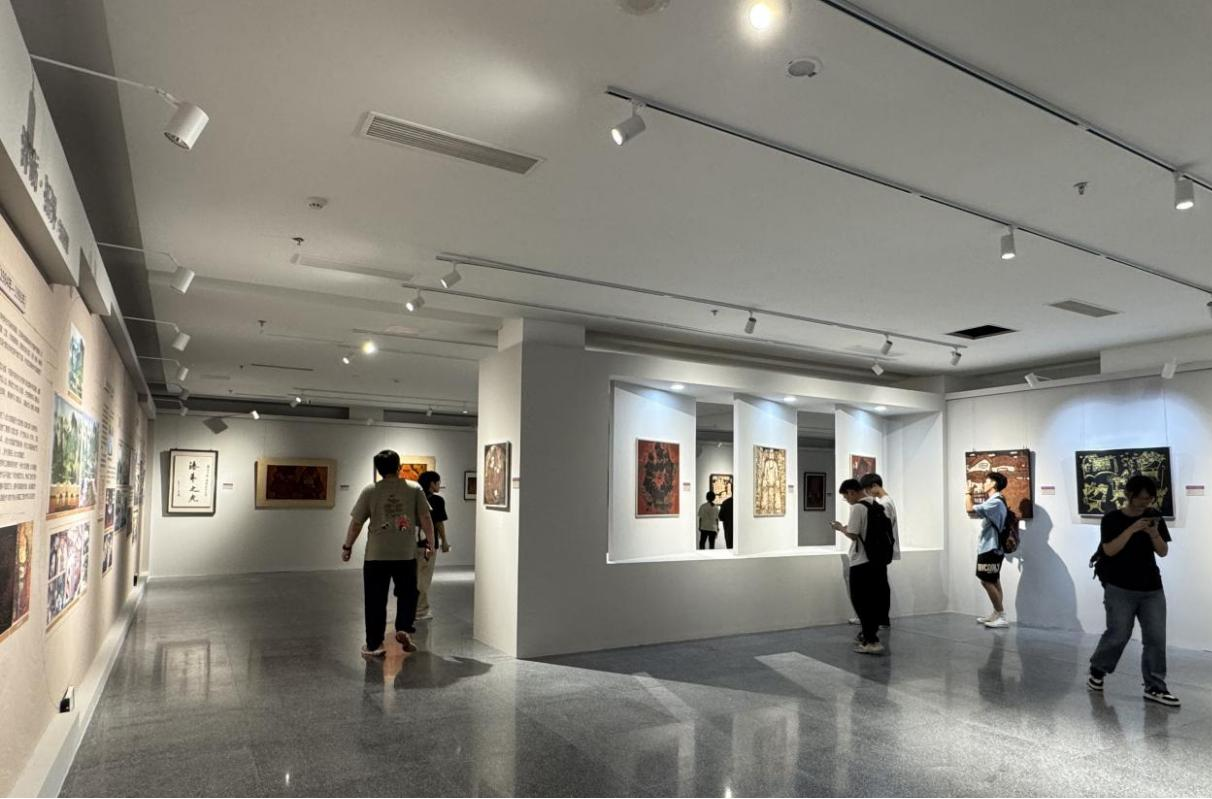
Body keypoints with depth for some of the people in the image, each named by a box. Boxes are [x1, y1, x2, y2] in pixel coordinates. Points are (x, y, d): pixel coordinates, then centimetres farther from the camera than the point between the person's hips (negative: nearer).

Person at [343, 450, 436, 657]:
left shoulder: (370, 491, -1)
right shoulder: (415, 490, 0)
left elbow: (356, 523, 1)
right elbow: (426, 520, -1)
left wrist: (347, 547, 13)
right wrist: (430, 543, 10)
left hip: (376, 555, 0)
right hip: (406, 554, 1)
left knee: (376, 601, 7)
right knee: (407, 594, 20)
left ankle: (374, 645, 11)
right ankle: (404, 629, 5)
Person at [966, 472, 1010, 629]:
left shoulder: (995, 502, -20)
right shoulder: (993, 502, 14)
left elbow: (970, 509, -26)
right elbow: (977, 508, 28)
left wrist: (968, 493, -9)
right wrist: (972, 494, 19)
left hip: (991, 549, -10)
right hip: (988, 548, 10)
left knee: (987, 582, -9)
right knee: (993, 582, 14)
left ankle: (1002, 617, -7)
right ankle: (997, 614, 20)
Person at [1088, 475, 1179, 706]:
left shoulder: (1154, 516, 4)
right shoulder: (1112, 519, -6)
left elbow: (1163, 552, 2)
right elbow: (1109, 550, -16)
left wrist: (1154, 534, -18)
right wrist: (1133, 529, -23)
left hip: (1152, 588, 4)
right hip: (1120, 588, -4)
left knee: (1156, 637, 1)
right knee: (1118, 635, -2)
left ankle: (1155, 688, 10)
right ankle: (1097, 670, 21)